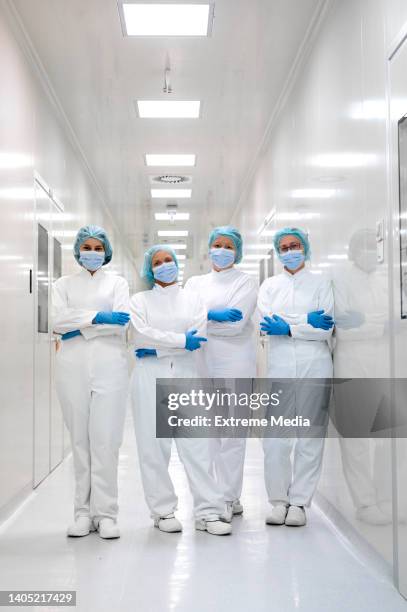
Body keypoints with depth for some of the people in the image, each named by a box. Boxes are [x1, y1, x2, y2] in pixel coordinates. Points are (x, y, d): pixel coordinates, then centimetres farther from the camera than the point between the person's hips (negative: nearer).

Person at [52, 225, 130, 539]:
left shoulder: (117, 283, 13)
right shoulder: (63, 284, 16)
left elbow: (121, 323, -2)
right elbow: (57, 319, -2)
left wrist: (79, 328, -5)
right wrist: (97, 316, -12)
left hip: (109, 367, -1)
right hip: (73, 369, 2)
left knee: (105, 440, -8)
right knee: (80, 440, 1)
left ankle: (105, 513, -4)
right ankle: (84, 511, 8)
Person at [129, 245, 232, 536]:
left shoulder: (193, 299, 13)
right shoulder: (140, 300, 10)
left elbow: (199, 337, -1)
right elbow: (141, 335, -6)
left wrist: (157, 348, -7)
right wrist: (181, 340, -11)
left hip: (185, 375, 1)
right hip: (150, 376, 0)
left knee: (196, 444, -4)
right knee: (154, 445, 0)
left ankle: (208, 512, -1)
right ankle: (163, 511, 9)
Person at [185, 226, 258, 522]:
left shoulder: (246, 282, 4)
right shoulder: (195, 282, 18)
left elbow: (236, 324, -10)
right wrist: (212, 315, -14)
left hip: (233, 365, -4)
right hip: (202, 364, 4)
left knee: (231, 433, -4)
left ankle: (229, 499, 2)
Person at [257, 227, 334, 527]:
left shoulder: (321, 283, 8)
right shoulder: (269, 285, 13)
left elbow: (326, 330, -3)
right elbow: (268, 323, -3)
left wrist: (287, 328, -13)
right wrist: (307, 321, -12)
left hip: (314, 365, -1)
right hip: (280, 365, 1)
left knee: (310, 436, 1)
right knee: (275, 438, -3)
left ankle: (299, 502, 9)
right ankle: (279, 500, 9)